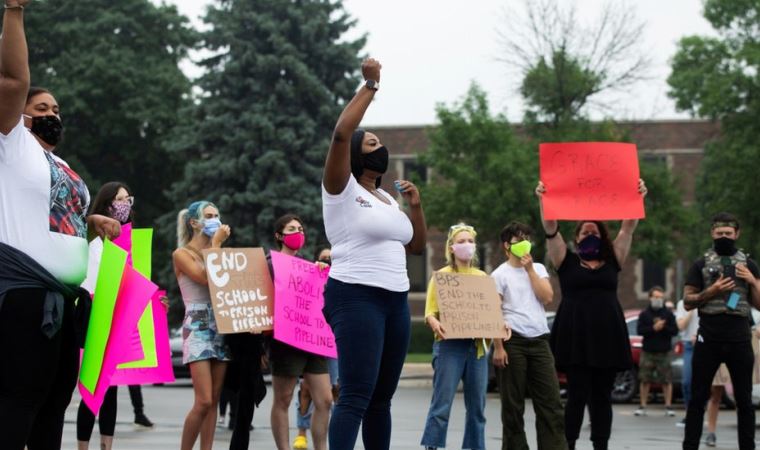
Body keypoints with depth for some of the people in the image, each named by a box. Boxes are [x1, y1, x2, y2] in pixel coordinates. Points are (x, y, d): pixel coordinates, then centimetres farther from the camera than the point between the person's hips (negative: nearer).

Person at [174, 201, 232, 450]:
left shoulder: (216, 253, 18)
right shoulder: (182, 254, 0)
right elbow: (205, 277, -15)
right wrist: (216, 244, -7)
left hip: (221, 327, 7)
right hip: (198, 327, -6)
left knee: (213, 401, 2)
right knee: (204, 402, -15)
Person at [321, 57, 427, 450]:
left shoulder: (387, 199, 19)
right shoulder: (342, 189, -3)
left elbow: (417, 246, 23)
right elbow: (341, 133, -19)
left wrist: (416, 205, 9)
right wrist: (370, 86, -12)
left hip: (395, 301, 8)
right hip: (355, 298, -8)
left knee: (381, 398, 10)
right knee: (356, 397, -16)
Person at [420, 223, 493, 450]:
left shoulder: (482, 277, 17)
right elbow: (430, 311, -2)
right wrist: (435, 324, -24)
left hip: (477, 344, 5)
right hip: (450, 344, -5)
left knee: (477, 405, 5)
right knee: (442, 403, -10)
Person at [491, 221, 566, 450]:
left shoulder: (538, 268, 16)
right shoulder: (500, 274, 1)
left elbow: (547, 297, 1)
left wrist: (530, 269, -1)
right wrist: (498, 347, -12)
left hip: (539, 341, 4)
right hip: (513, 341, -4)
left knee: (551, 401, -3)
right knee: (513, 403, 0)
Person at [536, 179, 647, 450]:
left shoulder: (612, 261, 13)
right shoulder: (567, 261, 7)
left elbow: (628, 228, 6)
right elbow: (551, 229, -3)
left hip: (607, 335, 3)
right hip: (575, 336, -3)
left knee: (602, 396, 6)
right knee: (578, 395, -5)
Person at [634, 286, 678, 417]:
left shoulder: (668, 314, 5)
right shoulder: (644, 314, 5)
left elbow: (675, 330, -1)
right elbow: (640, 330, -5)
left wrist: (663, 327, -18)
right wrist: (653, 328, -17)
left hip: (664, 352, 0)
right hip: (647, 352, 0)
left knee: (667, 380, -3)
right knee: (644, 380, 1)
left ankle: (668, 407, 2)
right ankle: (642, 406, 7)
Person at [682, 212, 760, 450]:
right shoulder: (701, 264, 6)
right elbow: (687, 302, 3)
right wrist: (711, 291, -12)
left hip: (740, 340, 1)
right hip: (709, 340, -1)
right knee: (698, 397, 1)